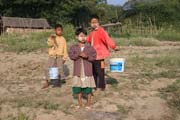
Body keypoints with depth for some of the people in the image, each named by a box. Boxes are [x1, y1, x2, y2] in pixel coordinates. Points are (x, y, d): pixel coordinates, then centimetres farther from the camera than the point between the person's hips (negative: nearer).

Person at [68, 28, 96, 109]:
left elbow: (94, 56, -3)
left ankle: (88, 104, 19)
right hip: (78, 71, 1)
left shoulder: (89, 47, 0)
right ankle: (80, 103, 25)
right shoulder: (74, 47, 2)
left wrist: (87, 56, -21)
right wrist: (79, 54, -22)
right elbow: (71, 55, -9)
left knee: (88, 88, 3)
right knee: (78, 87, 8)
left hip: (87, 71, -1)